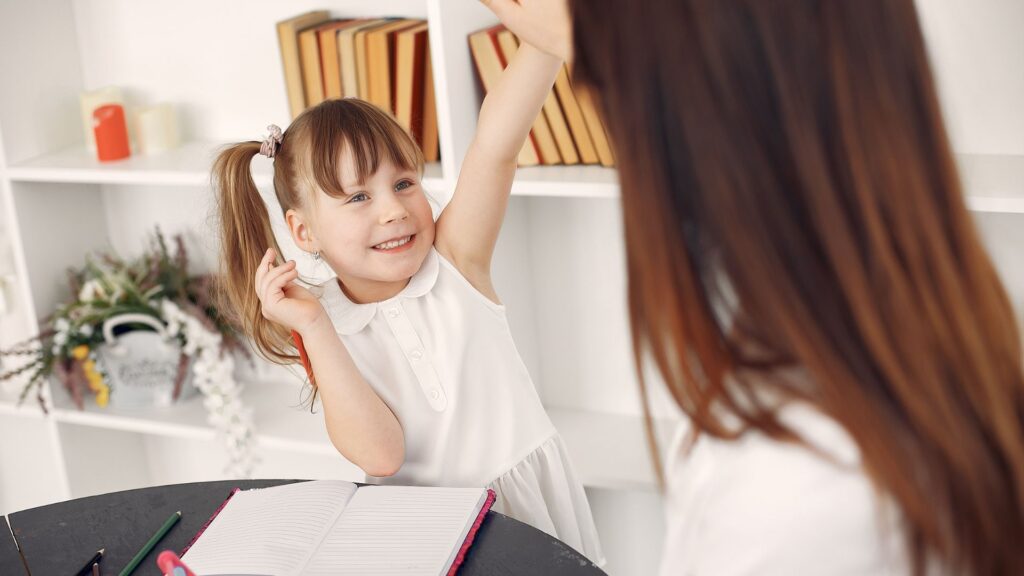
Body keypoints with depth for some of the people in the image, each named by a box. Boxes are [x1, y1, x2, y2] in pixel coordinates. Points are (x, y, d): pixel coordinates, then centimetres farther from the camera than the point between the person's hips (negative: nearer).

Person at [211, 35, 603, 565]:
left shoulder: (454, 261, -9)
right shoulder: (325, 333, -7)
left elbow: (495, 144, -24)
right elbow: (380, 454, -20)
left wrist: (548, 28, -36)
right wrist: (313, 327, -23)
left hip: (527, 498, 0)